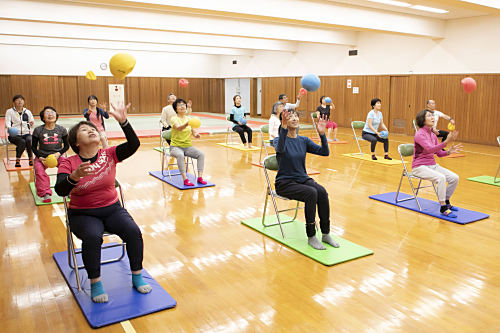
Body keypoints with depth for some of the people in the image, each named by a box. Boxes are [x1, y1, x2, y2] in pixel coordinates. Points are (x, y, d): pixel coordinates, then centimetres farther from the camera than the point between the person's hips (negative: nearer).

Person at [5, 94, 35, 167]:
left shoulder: (28, 112, 13)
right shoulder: (9, 111, 6)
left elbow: (32, 121, 6)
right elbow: (7, 122, -5)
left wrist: (32, 123, -20)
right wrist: (9, 128, -29)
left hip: (26, 133, 2)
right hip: (14, 135, -2)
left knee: (29, 140, -33)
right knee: (22, 142, -33)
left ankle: (31, 159, -22)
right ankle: (17, 161, -21)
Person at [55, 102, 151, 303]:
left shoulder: (109, 155, -3)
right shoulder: (69, 163, -7)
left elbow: (134, 144, -19)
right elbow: (60, 191, -23)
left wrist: (123, 122, -32)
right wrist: (75, 176, -43)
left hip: (112, 209, 2)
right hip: (82, 214, -2)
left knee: (134, 232, -21)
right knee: (92, 237, -32)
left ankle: (137, 276, -1)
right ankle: (95, 283, -11)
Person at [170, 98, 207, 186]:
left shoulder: (189, 119, 9)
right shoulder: (174, 118, -8)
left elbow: (193, 131, 9)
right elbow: (178, 128, -29)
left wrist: (196, 134, -16)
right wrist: (186, 124, -50)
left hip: (188, 146, 5)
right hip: (176, 146, -5)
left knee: (201, 154, -20)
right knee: (180, 155, -37)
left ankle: (200, 177, -20)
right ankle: (185, 179, -37)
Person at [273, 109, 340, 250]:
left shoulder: (304, 140, 7)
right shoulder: (279, 139, -8)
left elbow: (325, 152, -5)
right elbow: (280, 149, -35)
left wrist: (322, 134, -20)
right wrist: (283, 127, -47)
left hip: (303, 179, 5)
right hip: (285, 183, -5)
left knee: (322, 191, -25)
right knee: (311, 193, -30)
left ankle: (326, 234, -15)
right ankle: (311, 237, -20)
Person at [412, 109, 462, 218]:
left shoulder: (433, 135, 9)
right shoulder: (419, 134, -15)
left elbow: (439, 153, 12)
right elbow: (430, 149, -30)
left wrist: (449, 151, -8)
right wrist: (446, 141, -39)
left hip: (432, 165, 8)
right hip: (419, 167, -8)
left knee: (454, 177, -6)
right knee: (441, 178, -30)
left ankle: (446, 202, 14)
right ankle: (443, 208, -20)